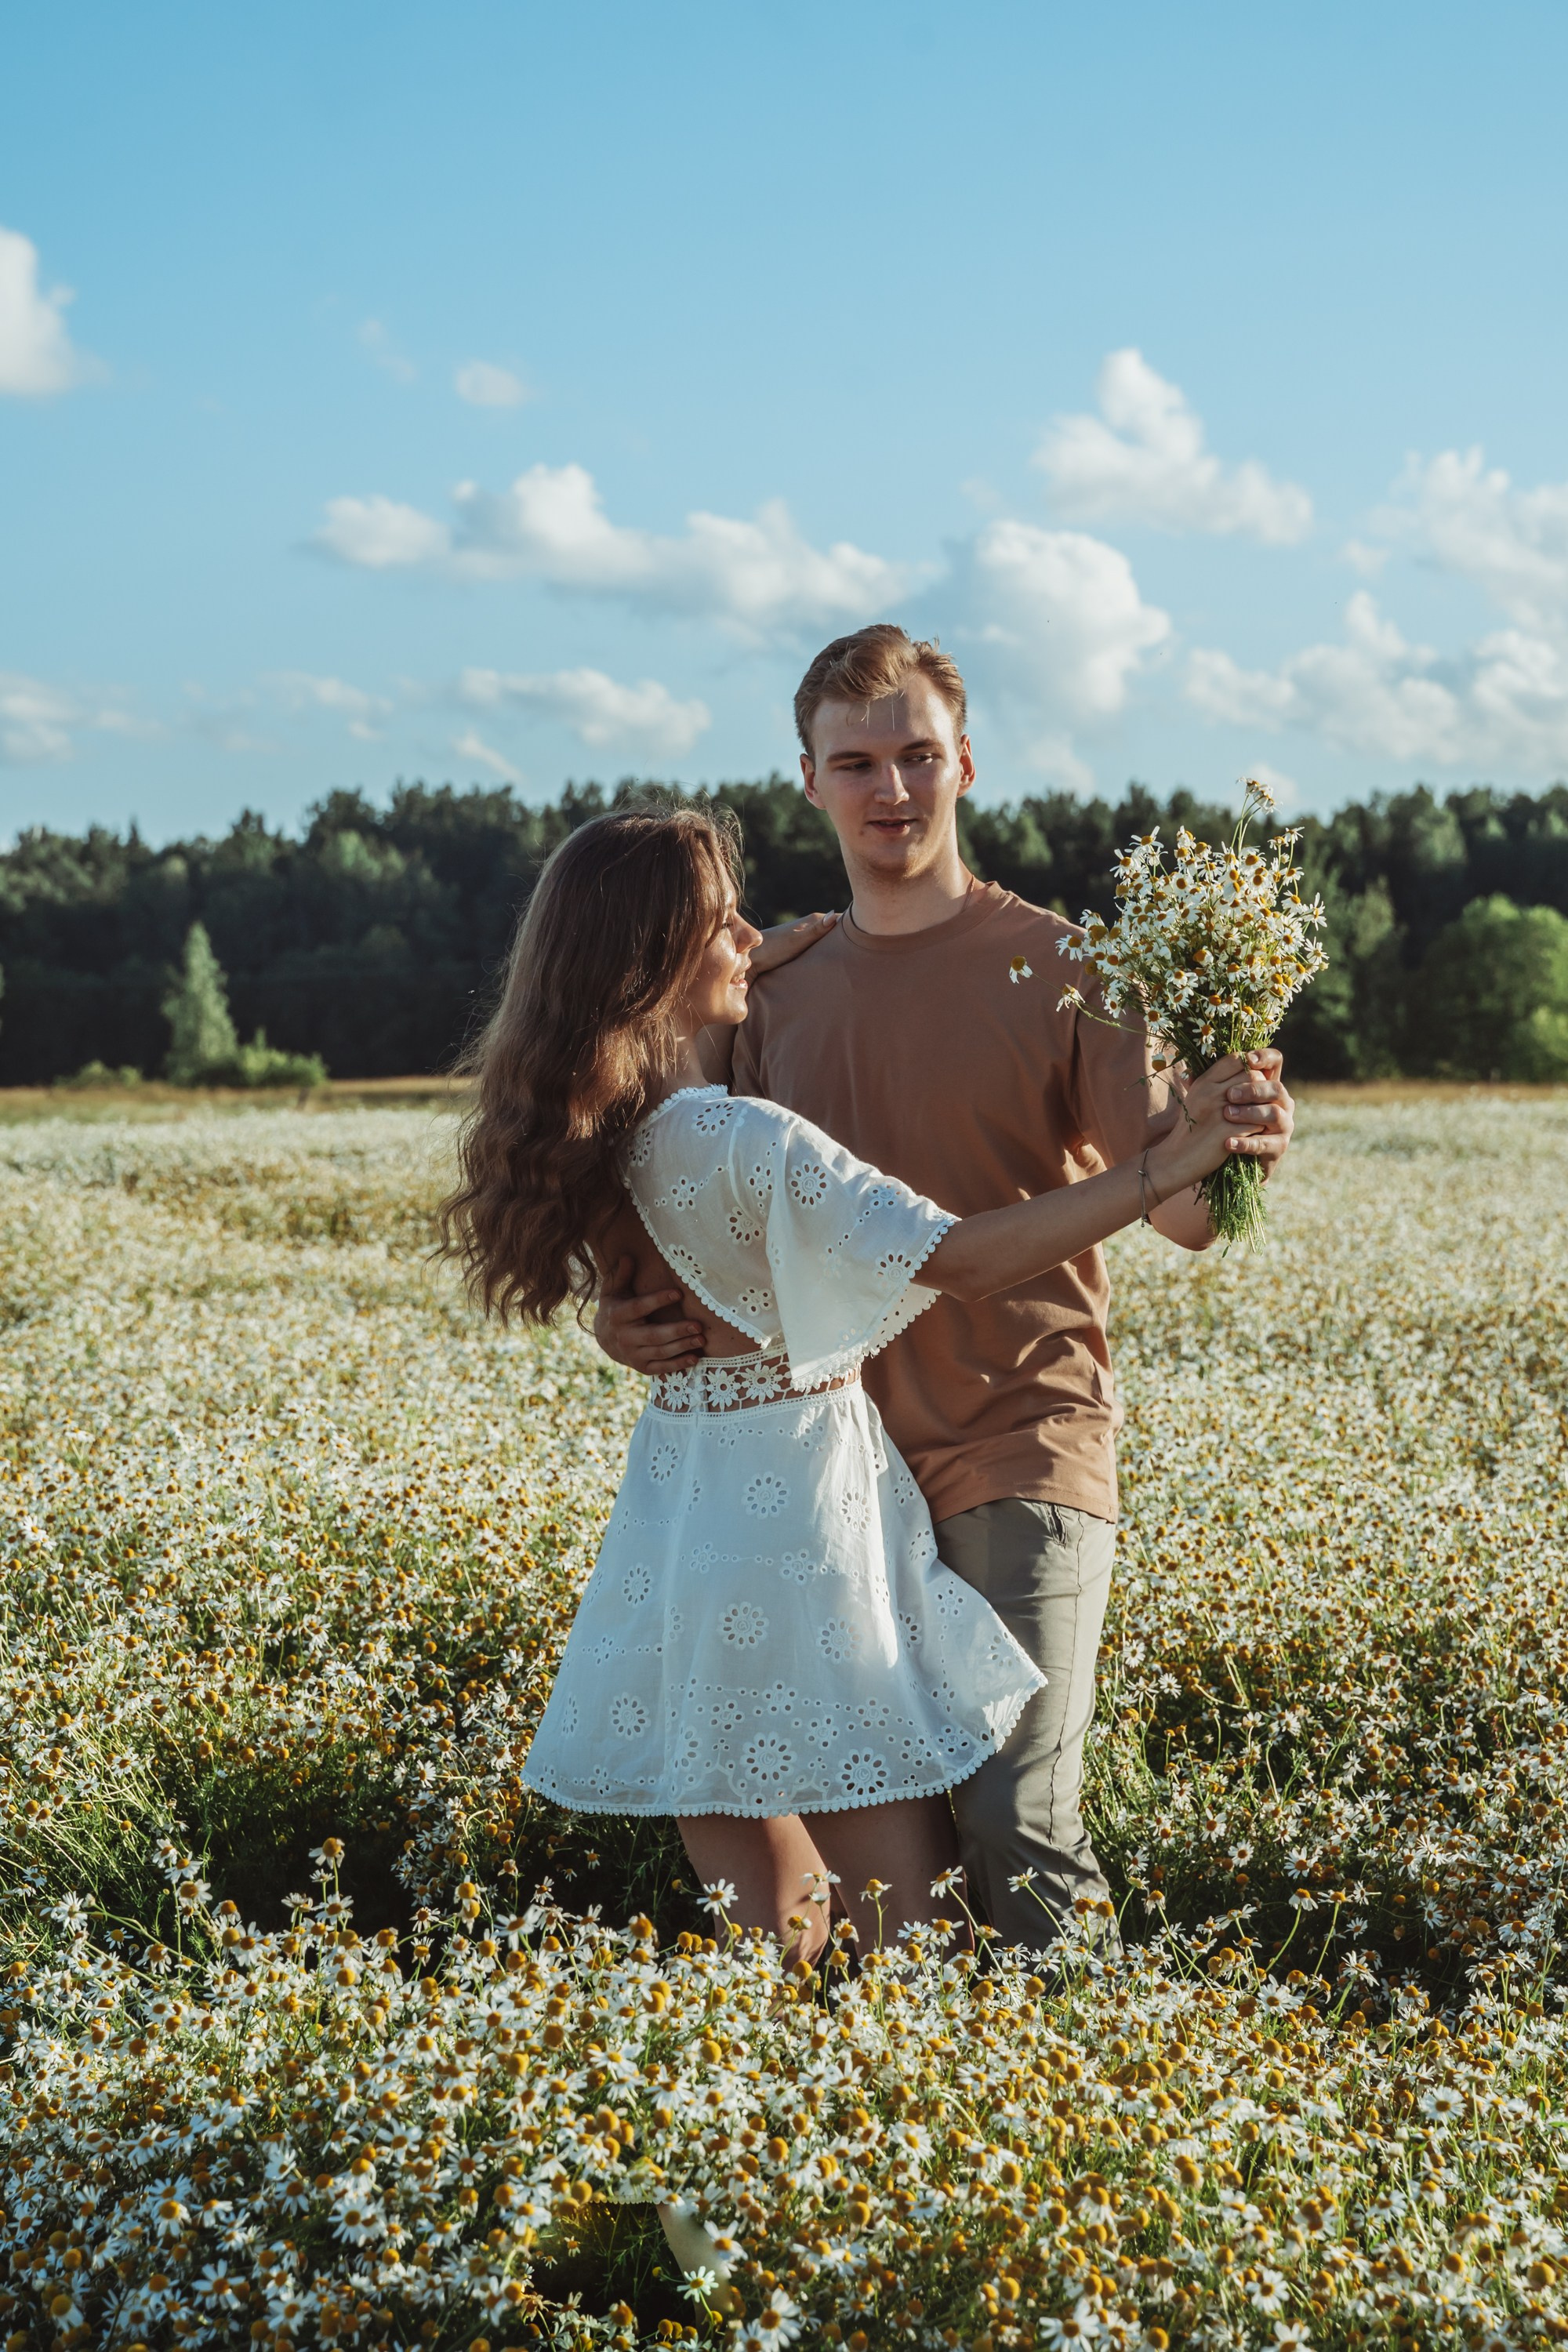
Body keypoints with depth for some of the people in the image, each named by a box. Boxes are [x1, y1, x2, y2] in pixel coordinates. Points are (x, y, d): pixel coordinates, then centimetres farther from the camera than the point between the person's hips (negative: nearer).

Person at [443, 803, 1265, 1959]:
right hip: (800, 1506, -8)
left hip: (678, 1507, 9)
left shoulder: (599, 1134, 2)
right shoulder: (748, 1143, -23)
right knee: (902, 1929, 1)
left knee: (769, 1938, 18)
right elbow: (963, 1260, -25)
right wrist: (1168, 1169, -21)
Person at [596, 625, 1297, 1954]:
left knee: (1019, 1826, -14)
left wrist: (1232, 1156, -34)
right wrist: (634, 1308, -4)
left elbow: (1176, 1207, -11)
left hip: (1023, 1448, -5)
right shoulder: (781, 997, 10)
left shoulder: (1056, 968, -4)